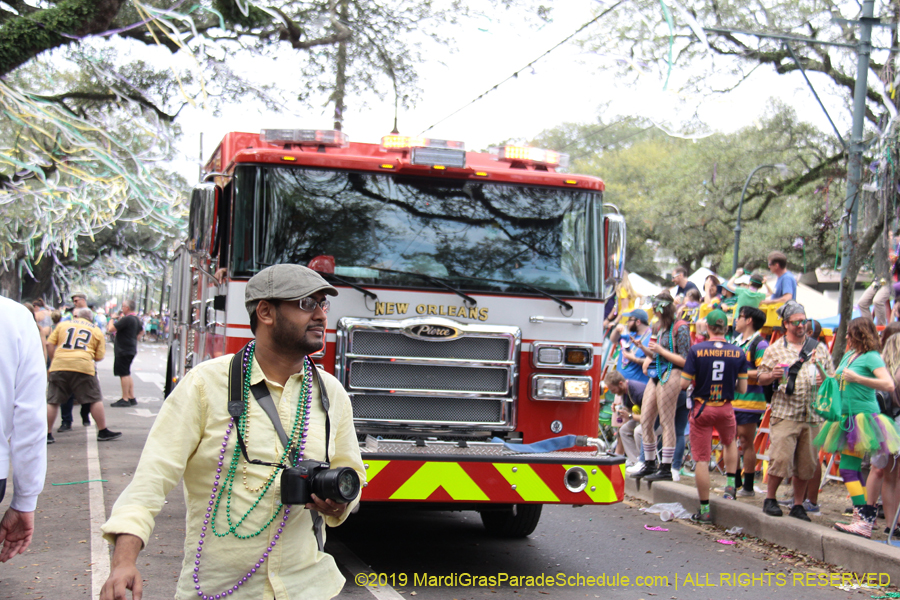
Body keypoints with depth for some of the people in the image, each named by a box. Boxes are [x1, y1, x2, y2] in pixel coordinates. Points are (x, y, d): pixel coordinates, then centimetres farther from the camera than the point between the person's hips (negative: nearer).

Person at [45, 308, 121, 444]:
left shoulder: (62, 324, 19)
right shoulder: (96, 330, 17)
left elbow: (50, 344, 11)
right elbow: (100, 356, 12)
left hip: (59, 366, 1)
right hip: (83, 366, -1)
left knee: (52, 401, 9)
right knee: (95, 399, 8)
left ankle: (47, 434, 10)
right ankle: (103, 432, 9)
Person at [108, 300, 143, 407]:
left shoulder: (126, 319, -19)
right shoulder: (136, 319, 12)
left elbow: (111, 329, -19)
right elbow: (141, 332, 27)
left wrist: (111, 321, 0)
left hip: (124, 350, -10)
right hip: (131, 349, 10)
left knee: (124, 374, -6)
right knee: (127, 374, 16)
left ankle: (125, 399, -5)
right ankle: (132, 398, 18)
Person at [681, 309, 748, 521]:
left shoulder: (696, 350, -12)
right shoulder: (738, 353, -5)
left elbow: (684, 384, -12)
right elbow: (742, 388, -2)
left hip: (701, 408, -2)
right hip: (725, 409, 2)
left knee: (702, 459, 4)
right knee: (729, 443, 34)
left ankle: (705, 510, 7)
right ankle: (730, 485, 26)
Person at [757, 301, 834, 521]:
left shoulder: (819, 348, 13)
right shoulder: (775, 349, 6)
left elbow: (832, 375, 17)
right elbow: (760, 378, 6)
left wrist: (825, 379, -5)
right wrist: (772, 375, -15)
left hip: (813, 415, 3)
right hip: (784, 413, -3)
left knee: (806, 463, 5)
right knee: (780, 458, -9)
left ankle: (798, 505, 17)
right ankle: (770, 499, 9)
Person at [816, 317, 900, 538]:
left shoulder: (871, 357, -11)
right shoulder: (849, 355, 15)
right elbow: (838, 381, 27)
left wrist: (857, 379, -24)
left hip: (863, 417, -9)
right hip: (848, 418, 9)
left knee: (848, 468, -14)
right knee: (853, 470, 12)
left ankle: (864, 522, -15)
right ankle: (868, 515, 19)